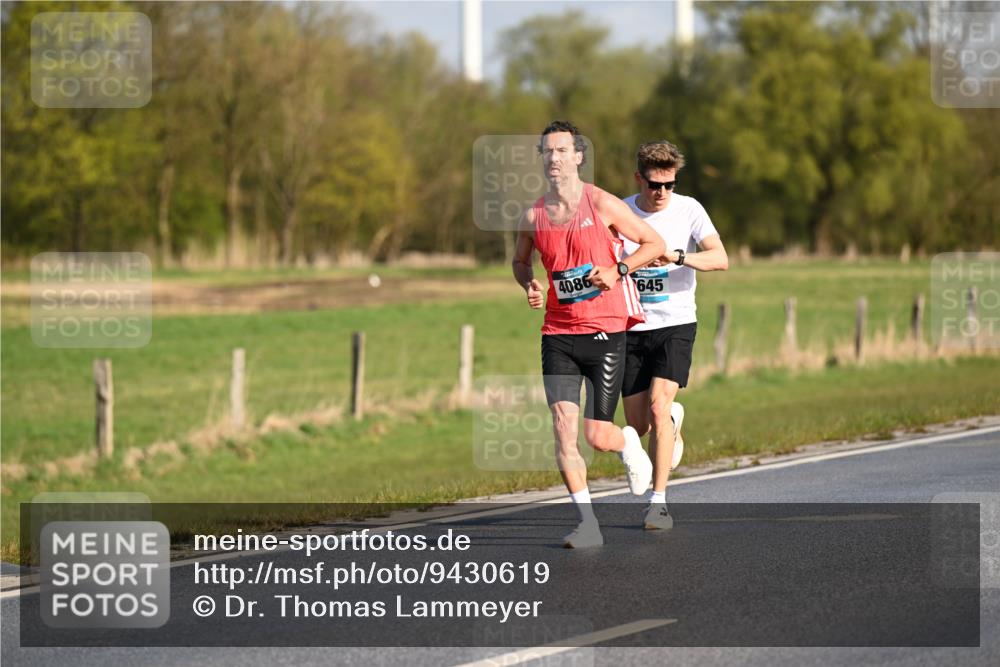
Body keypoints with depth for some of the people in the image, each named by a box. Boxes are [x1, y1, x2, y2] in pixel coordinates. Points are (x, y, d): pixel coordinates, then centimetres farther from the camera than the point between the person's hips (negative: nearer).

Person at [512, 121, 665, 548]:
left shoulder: (602, 205, -7)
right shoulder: (533, 216, 4)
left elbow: (654, 243, 0)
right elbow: (520, 261, 23)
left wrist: (618, 271, -15)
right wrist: (529, 285, 1)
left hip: (605, 332, -3)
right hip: (558, 333, 3)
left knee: (597, 436, -5)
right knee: (563, 425, -10)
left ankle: (628, 443, 33)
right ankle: (587, 524, -2)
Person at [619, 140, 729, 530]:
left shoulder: (688, 210, -5)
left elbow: (721, 259, -17)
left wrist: (677, 256, -33)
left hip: (676, 324, -2)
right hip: (631, 327, 2)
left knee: (658, 404, -20)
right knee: (638, 425, 5)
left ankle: (659, 502, -15)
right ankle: (673, 421, 43)